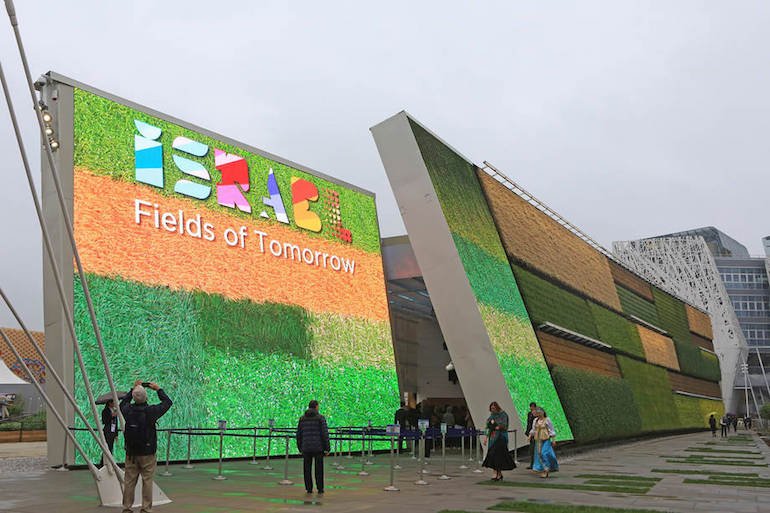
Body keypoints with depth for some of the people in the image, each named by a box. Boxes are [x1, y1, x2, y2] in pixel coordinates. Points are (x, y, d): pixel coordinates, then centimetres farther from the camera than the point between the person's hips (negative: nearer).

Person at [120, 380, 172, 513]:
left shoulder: (128, 410, -7)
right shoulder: (151, 411, -15)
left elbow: (123, 402, 20)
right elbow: (168, 402, 2)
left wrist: (133, 389, 24)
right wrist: (158, 389, 12)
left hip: (131, 453, 3)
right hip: (147, 453, -3)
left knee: (129, 481, 10)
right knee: (147, 482, 3)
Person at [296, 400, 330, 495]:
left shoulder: (302, 418, 7)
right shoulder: (320, 418, -4)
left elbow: (298, 435, 8)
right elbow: (325, 434, -9)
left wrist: (300, 448, 17)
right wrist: (327, 448, -4)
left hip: (306, 448, 3)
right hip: (318, 447, -3)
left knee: (307, 469, 9)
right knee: (319, 469, 6)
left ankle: (309, 489, 11)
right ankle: (320, 489, 9)